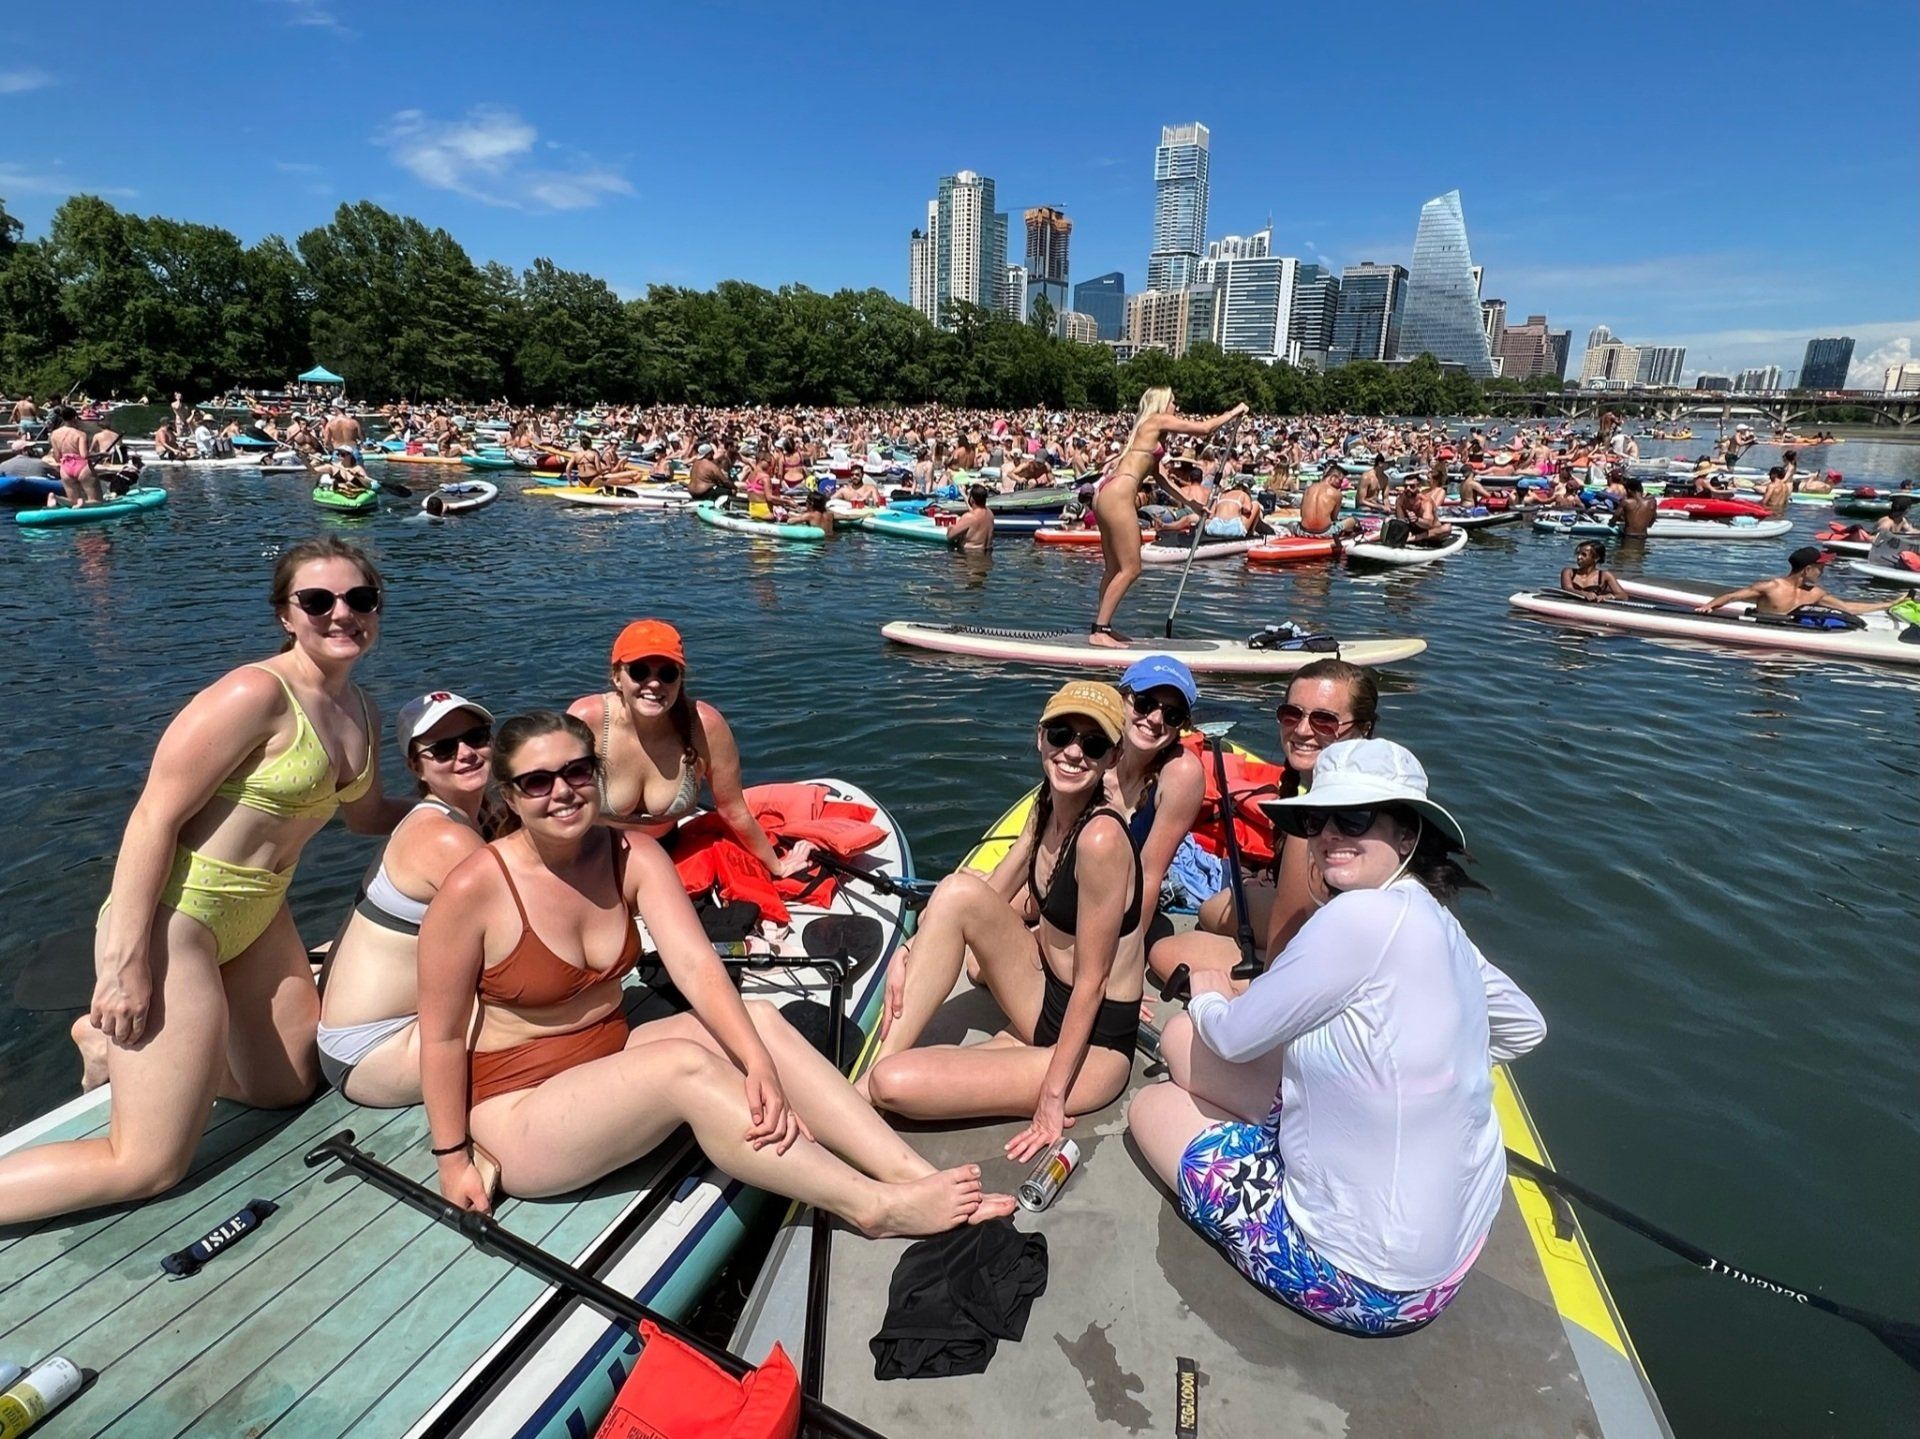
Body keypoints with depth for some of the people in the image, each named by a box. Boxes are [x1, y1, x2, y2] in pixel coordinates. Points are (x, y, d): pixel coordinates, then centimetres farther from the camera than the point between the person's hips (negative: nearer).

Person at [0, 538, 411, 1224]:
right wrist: (127, 960, -23)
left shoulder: (358, 710, 4)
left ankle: (112, 1044, 37)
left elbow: (366, 814, 19)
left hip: (256, 915, 8)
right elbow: (155, 815, -22)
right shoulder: (256, 693, -21)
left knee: (291, 1083, 22)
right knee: (149, 1166, -3)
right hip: (173, 915, -8)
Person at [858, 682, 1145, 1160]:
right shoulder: (1048, 808, 0)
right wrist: (910, 951, -5)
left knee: (893, 1083, -22)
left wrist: (1053, 1097, -16)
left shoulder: (1101, 837, -26)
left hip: (1094, 1045, -8)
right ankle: (881, 1060, -6)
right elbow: (994, 897, 7)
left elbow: (1091, 981, -21)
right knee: (958, 890, -14)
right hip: (1045, 1003, 8)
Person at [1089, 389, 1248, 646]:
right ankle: (1099, 631, -8)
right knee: (1130, 568, -8)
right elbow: (1204, 428, 3)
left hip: (1106, 494, 10)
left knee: (1114, 568, 12)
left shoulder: (1148, 429, 29)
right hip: (1118, 495, -10)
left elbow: (1157, 476, 33)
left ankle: (1101, 627, 15)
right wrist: (1233, 413, 20)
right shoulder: (1158, 421, 3)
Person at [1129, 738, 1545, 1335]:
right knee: (1183, 1036, 5)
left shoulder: (1367, 915, -29)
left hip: (1365, 1283, -8)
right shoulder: (1437, 922, -3)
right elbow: (1524, 1028, 16)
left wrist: (1207, 999, 4)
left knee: (1152, 1105, 10)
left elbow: (1235, 1036, -18)